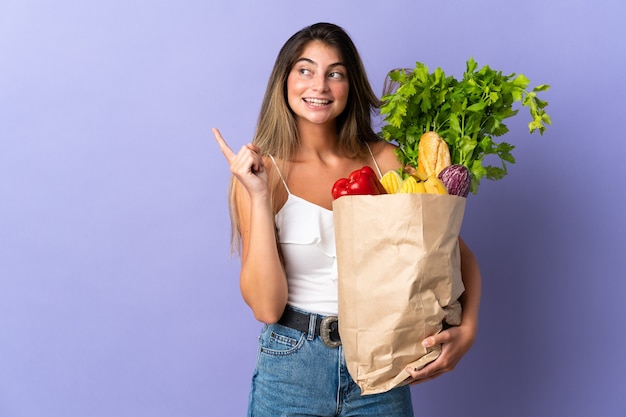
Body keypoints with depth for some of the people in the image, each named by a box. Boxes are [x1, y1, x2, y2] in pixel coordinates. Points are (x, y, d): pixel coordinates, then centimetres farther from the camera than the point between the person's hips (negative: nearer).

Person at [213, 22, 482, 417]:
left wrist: (467, 329, -14)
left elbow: (460, 254, 1)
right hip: (293, 368, -2)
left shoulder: (385, 160, -4)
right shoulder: (262, 173, -8)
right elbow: (266, 306, -15)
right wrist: (259, 196, -21)